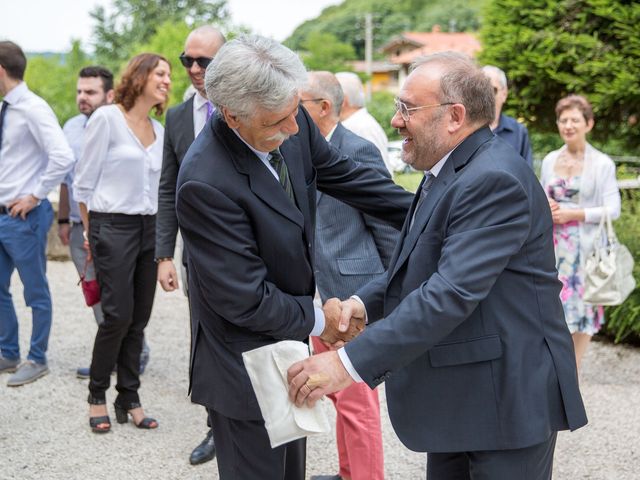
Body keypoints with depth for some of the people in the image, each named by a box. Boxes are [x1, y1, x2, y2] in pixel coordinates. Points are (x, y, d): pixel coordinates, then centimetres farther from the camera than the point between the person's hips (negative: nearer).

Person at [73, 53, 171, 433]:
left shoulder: (160, 131, 12)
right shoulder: (107, 118, -6)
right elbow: (85, 181, -3)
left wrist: (162, 232, 11)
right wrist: (90, 232, 1)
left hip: (149, 229, 6)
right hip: (113, 228, -6)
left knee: (139, 319, 6)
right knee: (118, 315, -7)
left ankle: (129, 400, 15)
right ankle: (97, 396, 11)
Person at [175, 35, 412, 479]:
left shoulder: (293, 125, -10)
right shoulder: (206, 183, -31)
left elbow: (346, 175, 6)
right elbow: (246, 301, -25)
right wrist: (318, 319, -11)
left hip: (287, 340, 8)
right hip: (246, 364, -7)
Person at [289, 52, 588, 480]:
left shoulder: (495, 181, -23)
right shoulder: (448, 173, 9)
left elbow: (452, 293, -30)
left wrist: (349, 363, -30)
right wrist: (366, 301, -2)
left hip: (508, 398, -9)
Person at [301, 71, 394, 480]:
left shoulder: (359, 151, -15)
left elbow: (388, 229, -12)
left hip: (355, 294, -9)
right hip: (322, 293, 9)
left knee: (356, 399, -2)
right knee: (336, 390, 18)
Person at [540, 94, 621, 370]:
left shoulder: (602, 164, -4)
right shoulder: (550, 160, 9)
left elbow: (612, 210, -7)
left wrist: (571, 214, -13)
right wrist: (544, 208, -3)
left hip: (585, 247, -3)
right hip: (553, 246, 3)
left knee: (581, 310, 1)